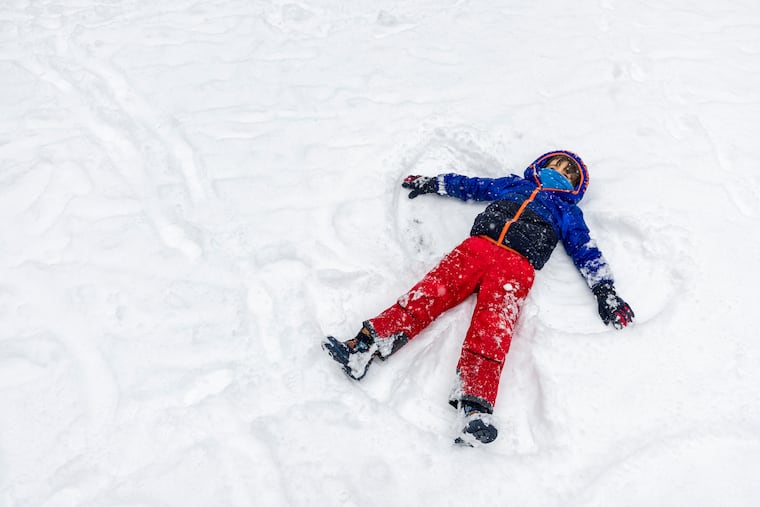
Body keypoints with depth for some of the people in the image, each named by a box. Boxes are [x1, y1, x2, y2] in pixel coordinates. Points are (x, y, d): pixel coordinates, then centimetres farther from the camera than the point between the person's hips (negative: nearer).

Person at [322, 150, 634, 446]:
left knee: (493, 326, -27)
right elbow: (470, 186, 40)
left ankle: (475, 406, -45)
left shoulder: (568, 211, 29)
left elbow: (585, 251, 20)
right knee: (432, 290, -23)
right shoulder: (512, 184, 35)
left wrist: (604, 290, 7)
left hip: (517, 264, -2)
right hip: (478, 245, 2)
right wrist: (431, 183, 38)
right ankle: (367, 343, -37)